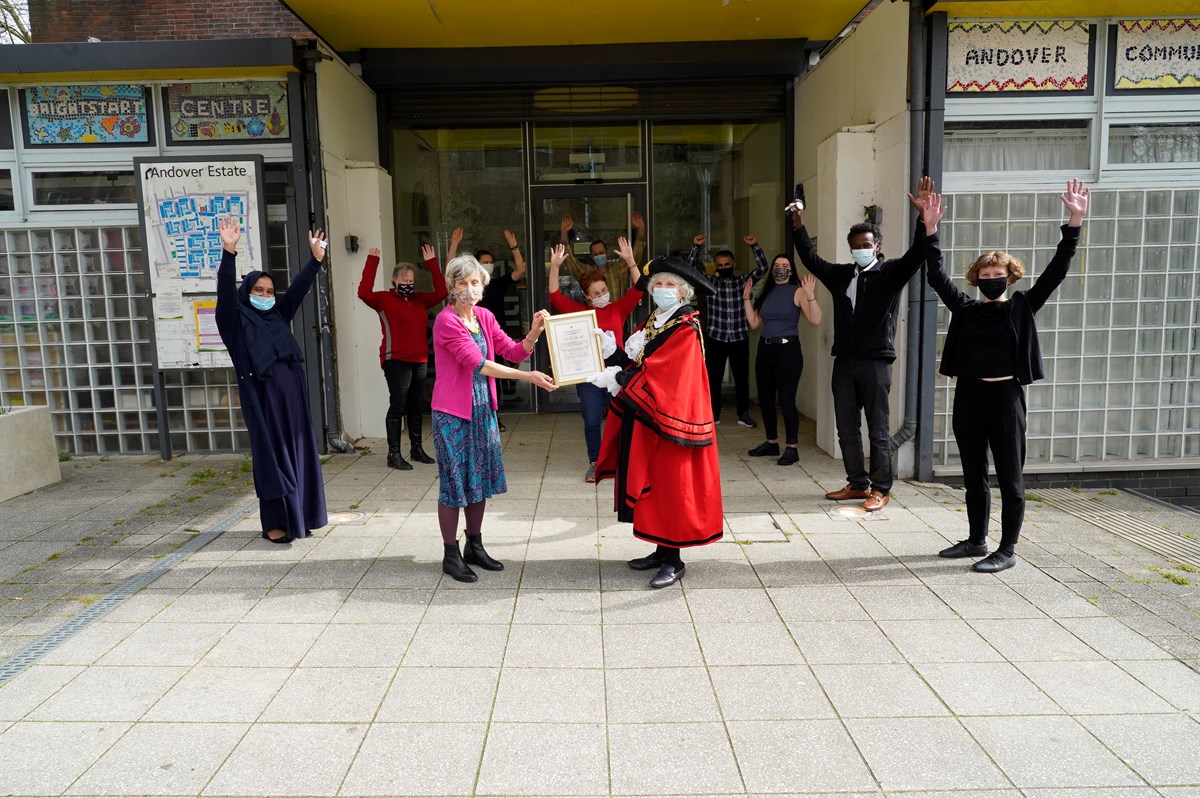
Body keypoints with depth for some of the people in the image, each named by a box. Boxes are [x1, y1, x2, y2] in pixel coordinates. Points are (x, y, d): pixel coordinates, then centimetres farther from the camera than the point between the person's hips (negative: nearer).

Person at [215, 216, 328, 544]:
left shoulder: (278, 316, 16)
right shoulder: (236, 320, 0)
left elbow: (298, 288, 12)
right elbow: (225, 291, -16)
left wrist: (316, 259, 1)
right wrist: (229, 252, -30)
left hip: (292, 397, 6)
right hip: (262, 399, -6)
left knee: (297, 454, 8)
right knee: (271, 457, -2)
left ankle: (298, 516, 17)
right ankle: (273, 523, 7)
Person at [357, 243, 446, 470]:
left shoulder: (420, 299, 13)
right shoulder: (384, 299, -3)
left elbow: (441, 292, 6)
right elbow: (364, 293, -20)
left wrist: (432, 264, 3)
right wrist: (372, 262, -19)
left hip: (419, 361, 6)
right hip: (395, 361, -6)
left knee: (416, 407, 13)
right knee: (398, 406, -6)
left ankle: (416, 449, 25)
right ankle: (393, 454, -1)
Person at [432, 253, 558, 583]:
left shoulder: (485, 317, 6)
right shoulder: (446, 320, -16)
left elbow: (513, 351, 5)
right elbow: (477, 362, -25)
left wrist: (535, 332, -14)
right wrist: (527, 377, -29)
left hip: (483, 409, 7)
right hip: (452, 412, -7)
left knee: (480, 478, 13)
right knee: (454, 481, 1)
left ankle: (474, 547, 28)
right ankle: (451, 555, 14)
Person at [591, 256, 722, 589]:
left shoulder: (686, 329, -12)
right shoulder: (652, 322, 13)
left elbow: (657, 373, -19)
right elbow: (636, 360, 11)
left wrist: (617, 378, -14)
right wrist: (630, 351, -9)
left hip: (667, 416, -8)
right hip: (642, 417, 8)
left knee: (669, 485, -4)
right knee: (649, 485, 11)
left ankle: (673, 561, 5)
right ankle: (661, 551, 22)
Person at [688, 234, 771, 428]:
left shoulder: (743, 282, 5)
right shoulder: (710, 282, 3)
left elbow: (762, 268, -5)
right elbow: (691, 268, -5)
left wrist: (755, 246, -14)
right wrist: (696, 247, -16)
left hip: (739, 338, 1)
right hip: (715, 338, 0)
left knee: (741, 378, 7)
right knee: (713, 378, 5)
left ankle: (743, 414, 17)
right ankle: (714, 413, 17)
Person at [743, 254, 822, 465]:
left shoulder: (797, 291, -5)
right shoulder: (766, 293, 13)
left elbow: (815, 319, -16)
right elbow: (754, 323, 11)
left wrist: (810, 295, -28)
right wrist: (746, 298, 10)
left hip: (788, 349, -6)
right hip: (765, 349, 7)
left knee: (786, 399, -7)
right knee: (765, 398, 11)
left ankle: (791, 448, 2)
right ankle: (771, 443, 24)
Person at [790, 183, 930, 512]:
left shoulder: (891, 273, -1)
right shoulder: (841, 274, 13)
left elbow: (916, 255, -15)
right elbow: (811, 260, 17)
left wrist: (924, 222, -29)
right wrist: (799, 228, 8)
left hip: (875, 362, -5)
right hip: (844, 362, 5)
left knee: (878, 430, 1)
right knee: (846, 429, 10)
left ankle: (880, 490, 10)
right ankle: (858, 483, 22)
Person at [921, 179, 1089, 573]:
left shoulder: (1021, 308, 1)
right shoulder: (966, 309, 7)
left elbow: (1055, 273, -7)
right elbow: (936, 276, 1)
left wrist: (1074, 224, -16)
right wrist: (930, 229, -8)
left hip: (1004, 397, -3)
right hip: (967, 396, 4)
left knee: (1010, 478, 3)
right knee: (973, 477, 13)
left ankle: (1007, 549, 11)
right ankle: (977, 540, 26)